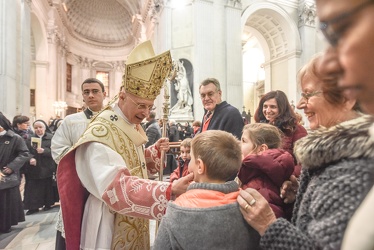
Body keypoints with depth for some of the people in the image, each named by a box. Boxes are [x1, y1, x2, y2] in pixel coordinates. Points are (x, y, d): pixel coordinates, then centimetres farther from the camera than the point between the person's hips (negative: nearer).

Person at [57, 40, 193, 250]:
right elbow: (118, 185, -35)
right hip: (111, 226, -8)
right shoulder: (101, 134, -25)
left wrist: (155, 151, -6)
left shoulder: (133, 126, 2)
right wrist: (169, 190, -44)